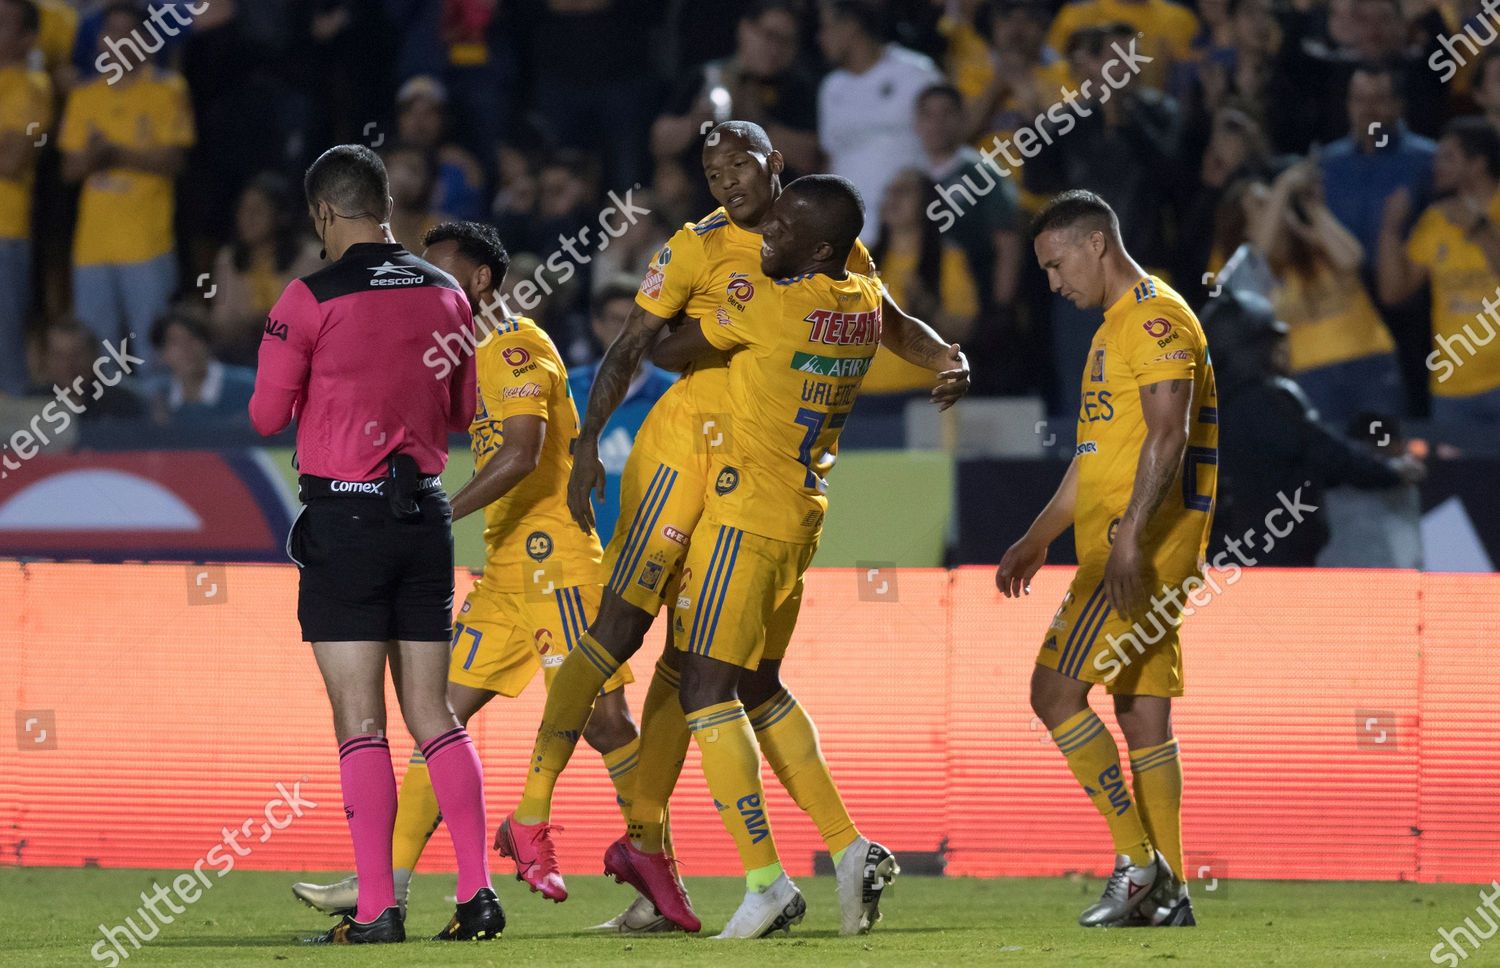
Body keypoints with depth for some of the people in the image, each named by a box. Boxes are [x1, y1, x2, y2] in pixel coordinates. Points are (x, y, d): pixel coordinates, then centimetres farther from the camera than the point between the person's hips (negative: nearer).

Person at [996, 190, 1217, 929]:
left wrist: (1130, 537, -29)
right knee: (1141, 714, 8)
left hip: (1146, 542, -10)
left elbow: (1167, 437, -21)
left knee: (1054, 689, -12)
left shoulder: (1156, 319, -10)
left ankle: (1138, 862, -11)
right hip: (1119, 545, 10)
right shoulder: (1116, 328, 21)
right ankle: (1167, 893, 8)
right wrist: (1038, 538, 29)